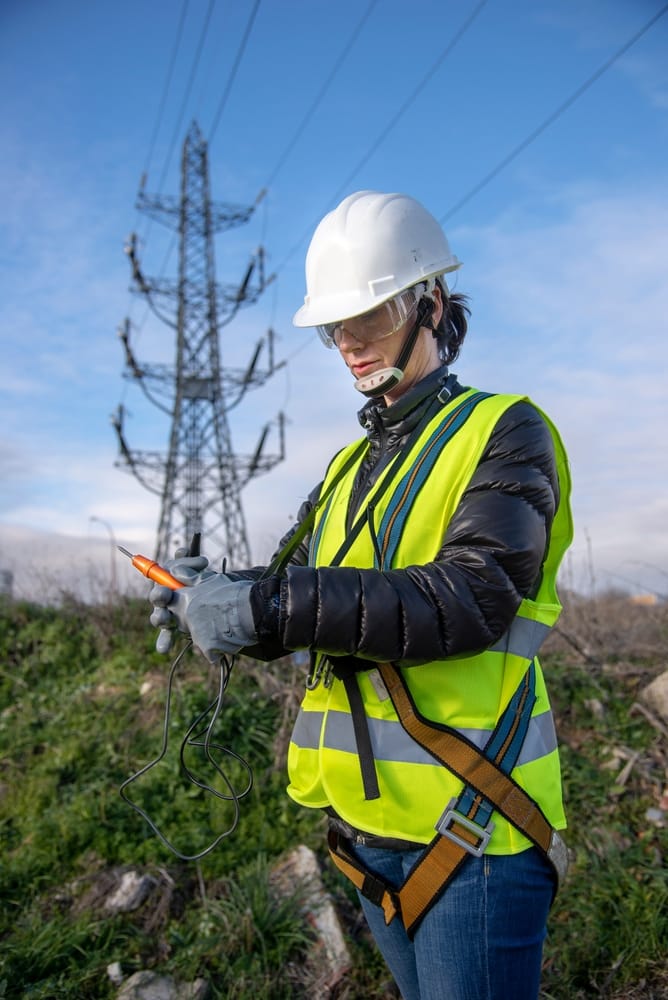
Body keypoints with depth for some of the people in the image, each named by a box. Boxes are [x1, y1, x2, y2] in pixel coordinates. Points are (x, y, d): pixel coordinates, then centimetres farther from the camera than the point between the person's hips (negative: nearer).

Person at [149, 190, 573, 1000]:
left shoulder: (504, 431, -9)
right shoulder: (351, 466, 13)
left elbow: (471, 599, -22)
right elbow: (289, 595, 10)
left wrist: (271, 607, -27)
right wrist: (214, 595, -11)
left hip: (469, 820, -7)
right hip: (366, 816, 7)